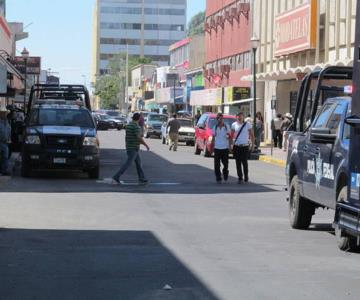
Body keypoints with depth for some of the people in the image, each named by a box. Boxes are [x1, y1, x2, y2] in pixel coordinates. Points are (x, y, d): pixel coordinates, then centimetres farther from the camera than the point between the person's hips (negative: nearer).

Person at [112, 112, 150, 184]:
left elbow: (126, 137, 17)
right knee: (128, 163, -10)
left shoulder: (128, 125, 11)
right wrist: (146, 145, -12)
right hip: (134, 148, -10)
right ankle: (116, 177, -15)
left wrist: (127, 147, 24)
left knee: (138, 162, 16)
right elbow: (139, 138, -22)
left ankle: (142, 179, 20)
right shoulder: (136, 126, -16)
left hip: (129, 147, 10)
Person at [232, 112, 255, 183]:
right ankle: (240, 178, 10)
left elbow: (252, 135, 4)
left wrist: (252, 145, -2)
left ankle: (246, 177, 12)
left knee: (244, 163, -4)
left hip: (245, 146, -2)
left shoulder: (247, 125, 0)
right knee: (238, 163, 2)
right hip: (236, 146, 2)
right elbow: (231, 135, 9)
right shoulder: (234, 125, 4)